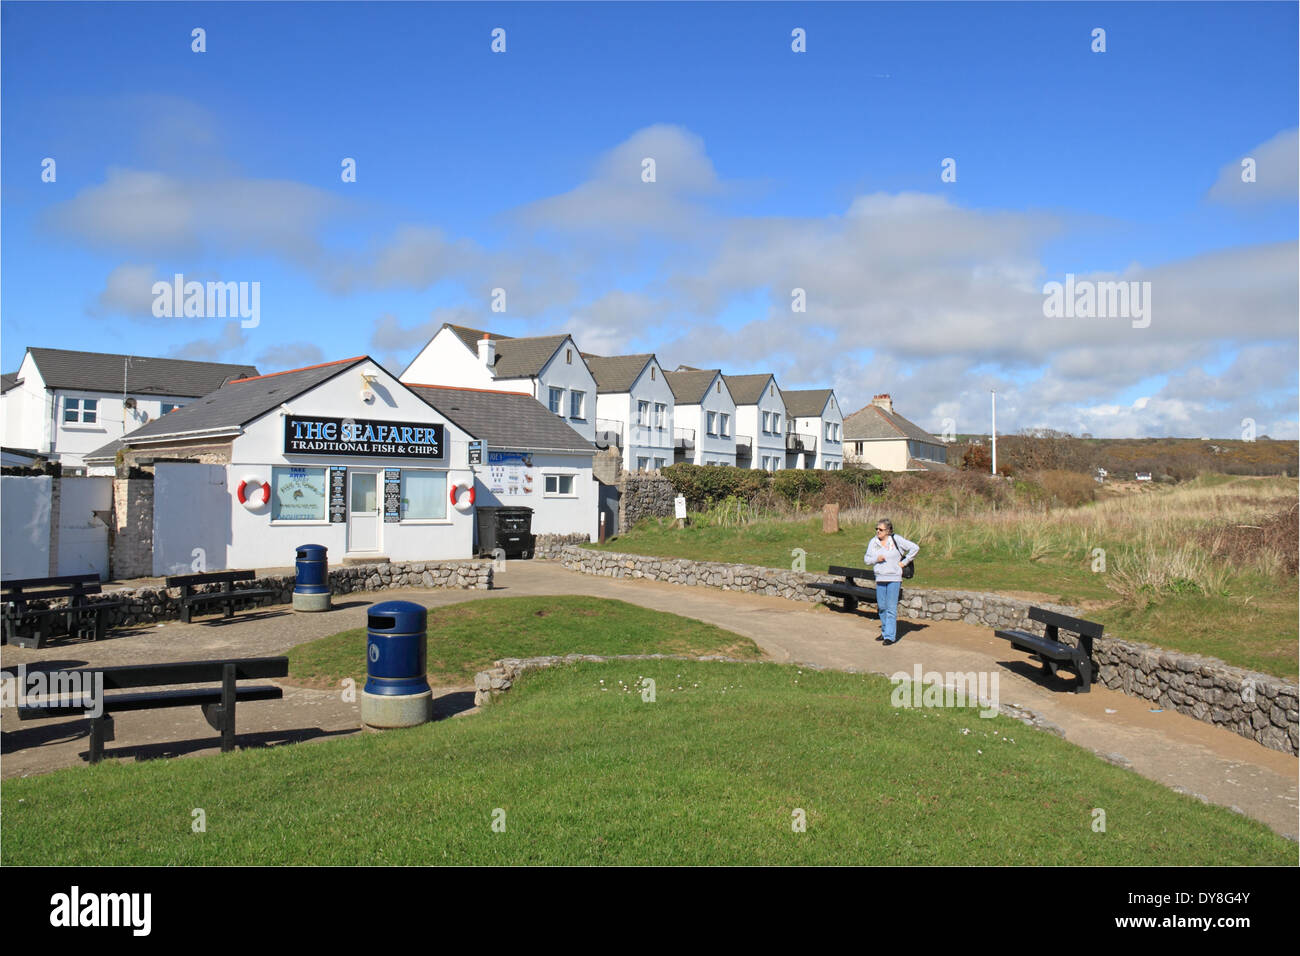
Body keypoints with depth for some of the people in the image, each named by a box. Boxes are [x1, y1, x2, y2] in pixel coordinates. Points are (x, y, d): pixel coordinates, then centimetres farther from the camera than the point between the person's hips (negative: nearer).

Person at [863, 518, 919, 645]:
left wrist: (905, 562, -4)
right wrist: (876, 559, -9)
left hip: (894, 579, -4)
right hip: (880, 579, 4)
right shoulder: (873, 542, 4)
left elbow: (915, 548, -4)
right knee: (881, 607, 11)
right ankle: (885, 631, 27)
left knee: (891, 608, -6)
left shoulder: (896, 540, -7)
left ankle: (890, 636, -2)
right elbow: (867, 559, 11)